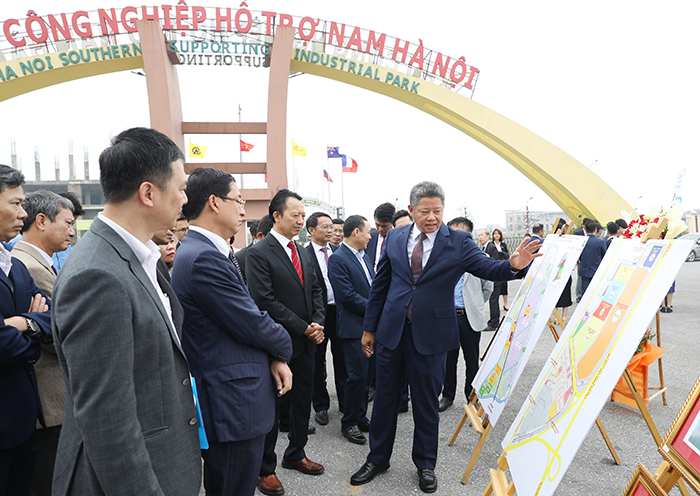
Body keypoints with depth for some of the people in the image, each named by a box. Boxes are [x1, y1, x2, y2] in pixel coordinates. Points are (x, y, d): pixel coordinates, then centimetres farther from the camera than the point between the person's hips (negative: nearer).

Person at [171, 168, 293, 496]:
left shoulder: (210, 253, 10)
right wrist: (282, 347, -1)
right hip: (234, 405, -10)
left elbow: (247, 315, 10)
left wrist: (274, 358, -3)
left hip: (231, 399, 10)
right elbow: (252, 326, -21)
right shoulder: (204, 258, -23)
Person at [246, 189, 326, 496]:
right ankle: (265, 468, 24)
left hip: (306, 342, 7)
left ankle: (295, 454, 38)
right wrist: (303, 328, -16)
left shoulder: (303, 252, 10)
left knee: (303, 400, 18)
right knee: (271, 406, 7)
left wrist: (318, 323, -4)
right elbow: (265, 300, -19)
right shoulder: (259, 253, -14)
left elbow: (316, 290, 13)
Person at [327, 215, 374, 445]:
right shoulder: (337, 259, -13)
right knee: (357, 376, -3)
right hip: (354, 327, -8)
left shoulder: (365, 256, 14)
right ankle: (349, 423, 14)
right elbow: (348, 296, -19)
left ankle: (361, 418, 28)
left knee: (366, 375, 14)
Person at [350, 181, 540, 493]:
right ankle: (377, 458, 34)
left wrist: (513, 265, -34)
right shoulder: (394, 237, 2)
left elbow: (487, 268, -11)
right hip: (391, 332, 2)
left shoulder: (458, 242, -4)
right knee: (385, 398, 14)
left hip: (430, 335, -2)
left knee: (426, 403, 12)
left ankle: (425, 464, 33)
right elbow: (380, 285, 7)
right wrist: (369, 327, 8)